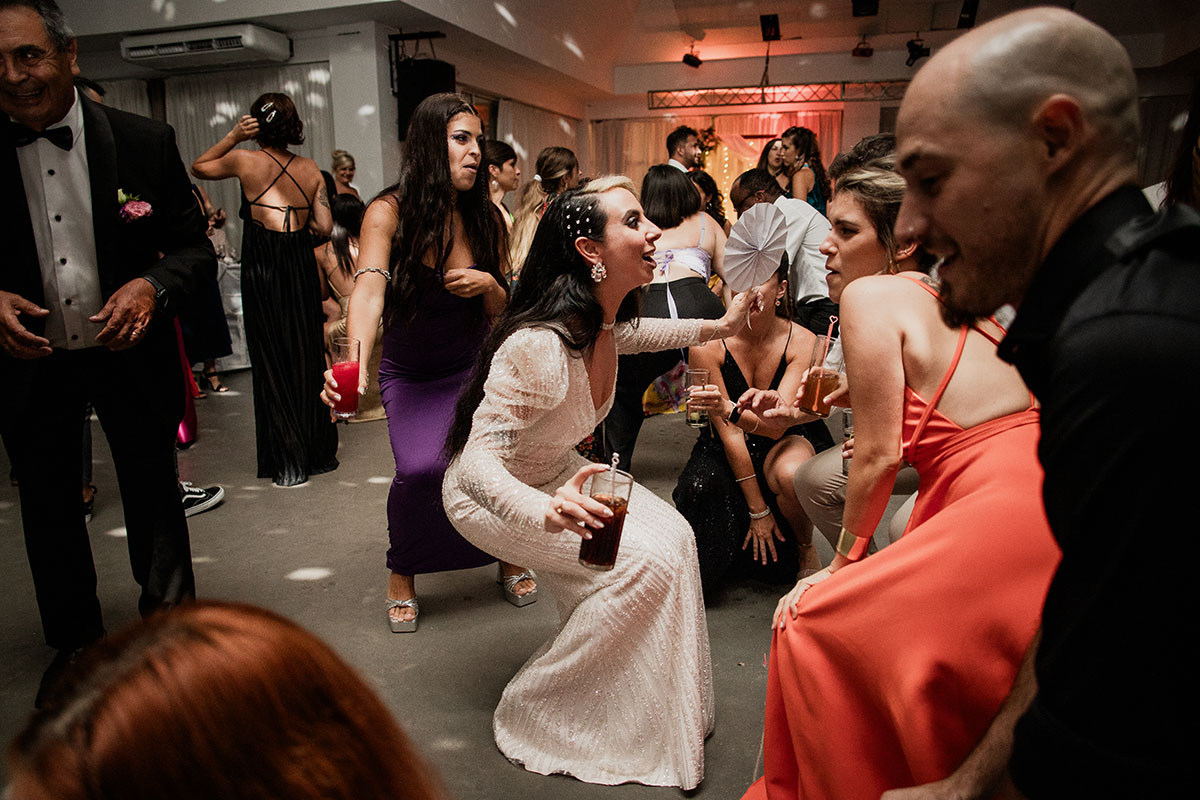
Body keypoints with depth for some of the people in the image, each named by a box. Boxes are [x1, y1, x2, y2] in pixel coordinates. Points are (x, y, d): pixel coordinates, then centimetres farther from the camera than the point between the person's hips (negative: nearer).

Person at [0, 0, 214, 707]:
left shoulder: (145, 142, -10)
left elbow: (196, 246, -7)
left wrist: (152, 286, -26)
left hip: (129, 351, -2)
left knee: (154, 496, 12)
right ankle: (75, 642, 38)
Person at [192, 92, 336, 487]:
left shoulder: (246, 160, -3)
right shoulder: (311, 169, 4)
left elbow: (198, 166, 16)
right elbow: (324, 226, 3)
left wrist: (232, 136, 9)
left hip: (262, 266, -3)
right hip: (301, 265, 3)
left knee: (271, 360, 4)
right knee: (306, 355, 12)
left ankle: (289, 462, 7)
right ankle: (318, 451, 20)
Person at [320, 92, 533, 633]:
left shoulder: (486, 218, -4)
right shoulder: (389, 212, -15)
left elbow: (504, 312, 3)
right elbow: (368, 290, -32)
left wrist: (488, 285, -21)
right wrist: (356, 360, -51)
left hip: (475, 365, 3)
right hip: (409, 375, -2)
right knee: (421, 468, -25)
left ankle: (510, 558, 11)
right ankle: (402, 576, 5)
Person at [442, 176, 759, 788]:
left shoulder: (604, 320, -9)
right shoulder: (539, 346, -35)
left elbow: (628, 334, 16)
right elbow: (477, 462, -34)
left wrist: (721, 327, 13)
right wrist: (546, 511, -53)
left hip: (557, 477, 8)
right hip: (491, 496, -8)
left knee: (673, 535, -6)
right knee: (645, 561, -20)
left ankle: (656, 709, 13)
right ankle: (538, 714, -1)